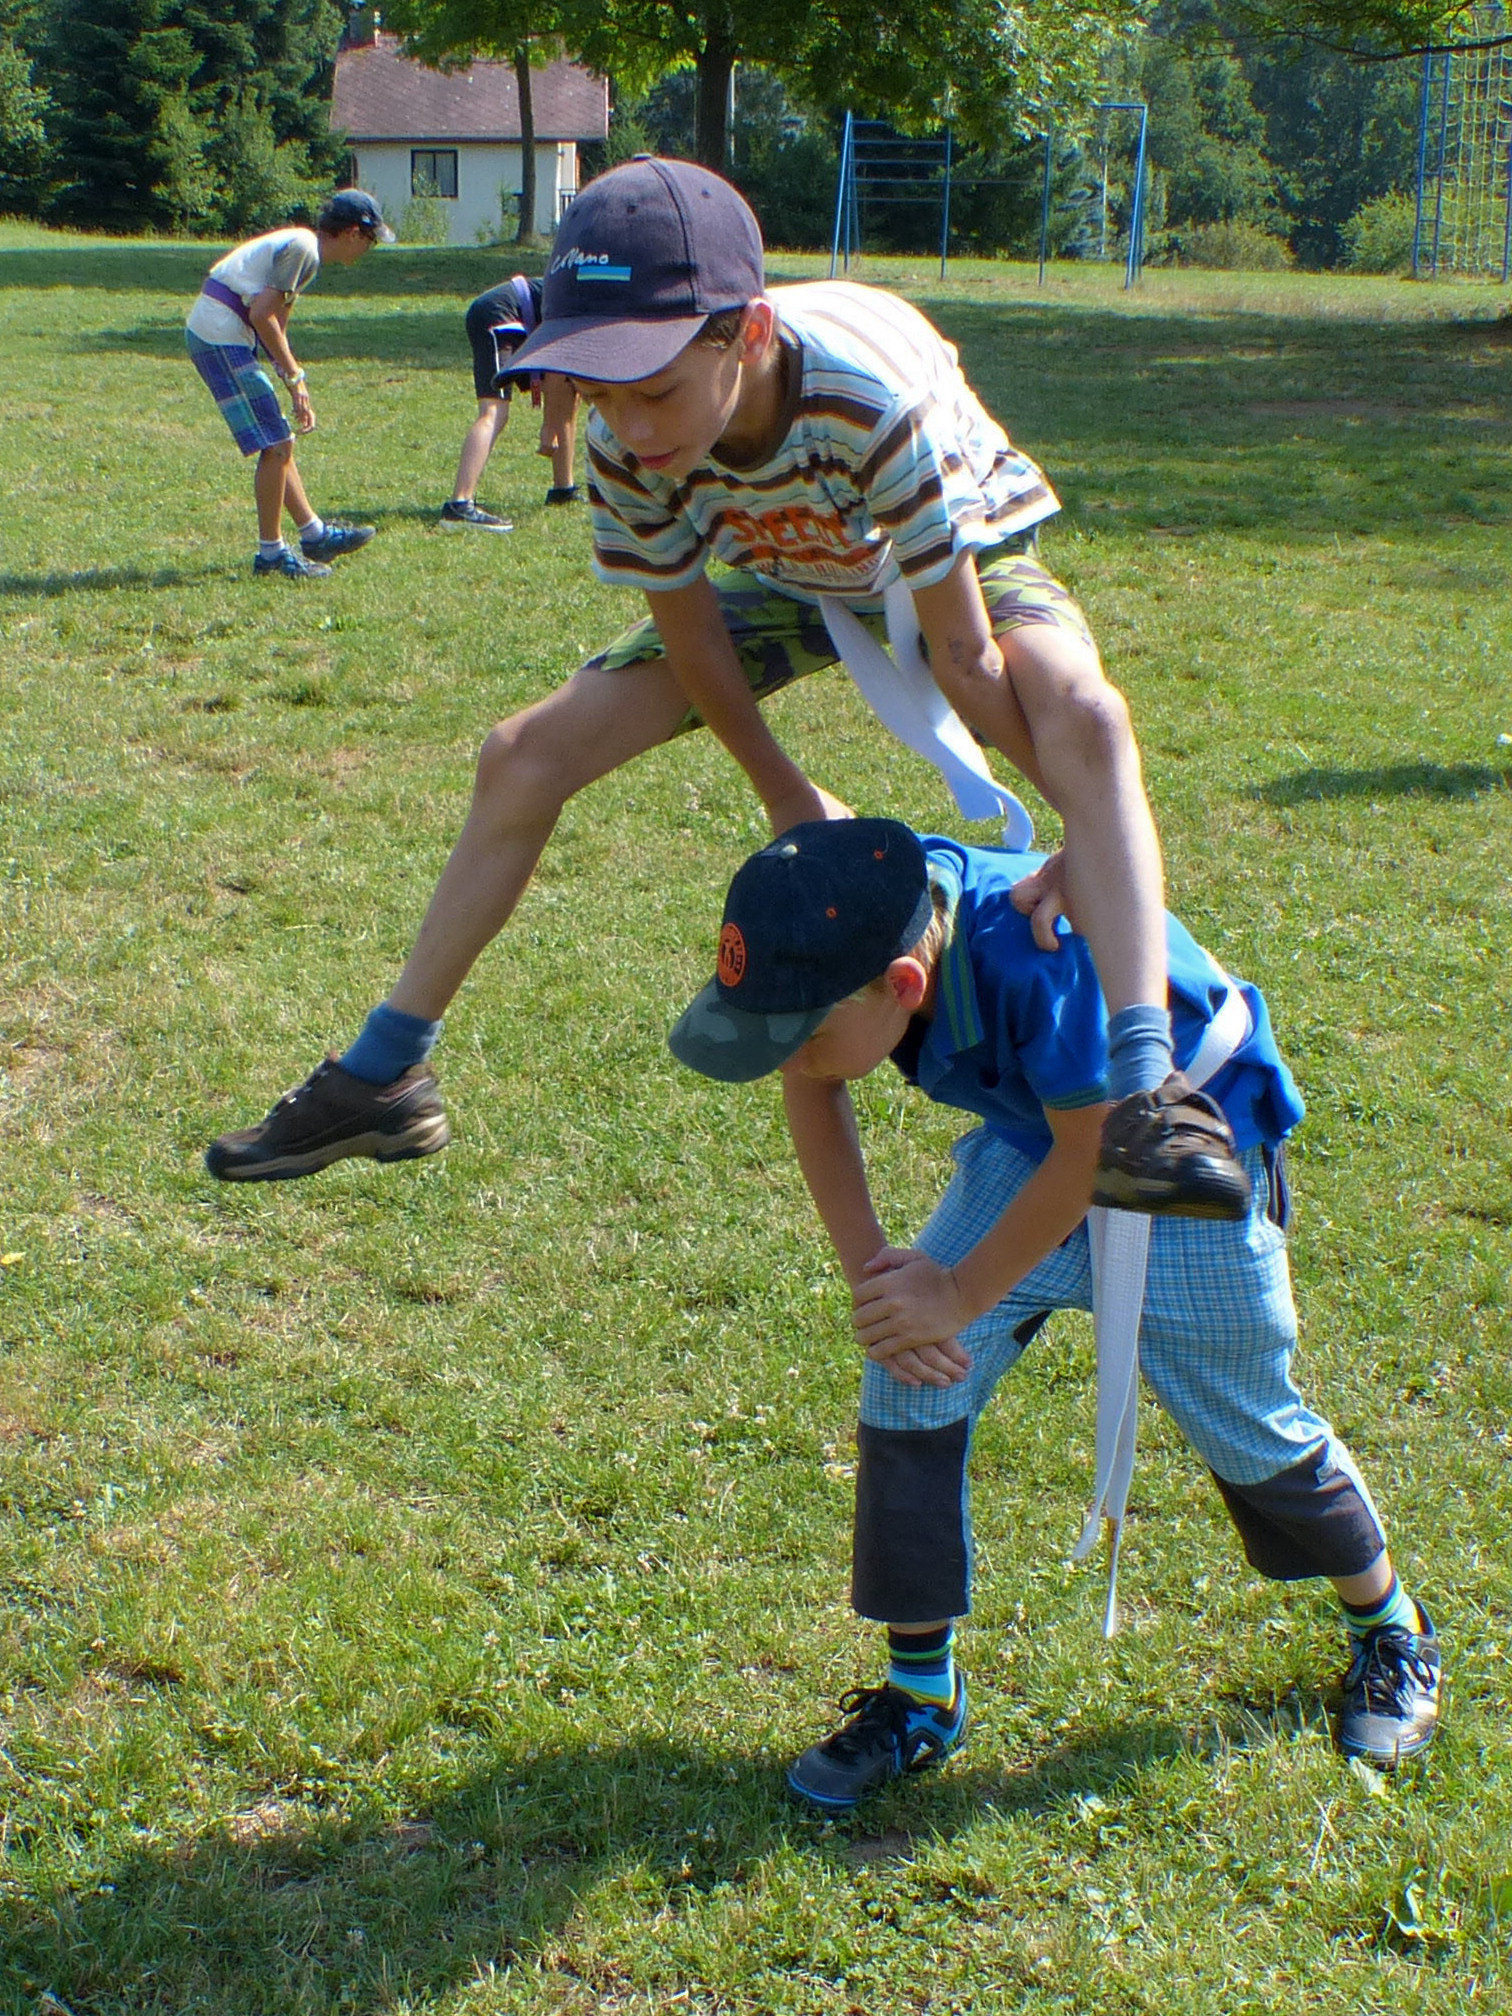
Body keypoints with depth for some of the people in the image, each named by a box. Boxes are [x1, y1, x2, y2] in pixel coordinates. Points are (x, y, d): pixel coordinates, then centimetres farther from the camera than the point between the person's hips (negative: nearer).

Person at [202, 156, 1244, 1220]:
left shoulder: (875, 398, -43)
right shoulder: (625, 447, -29)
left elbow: (962, 660, -32)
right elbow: (689, 633, -11)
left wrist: (1087, 831, -26)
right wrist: (786, 794, -1)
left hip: (955, 561, -4)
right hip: (785, 580, 4)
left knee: (1080, 711, -38)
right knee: (525, 756, -4)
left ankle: (1147, 1091, -47)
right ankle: (385, 1077, 10)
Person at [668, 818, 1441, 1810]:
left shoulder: (1040, 951, -43)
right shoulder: (853, 928, -25)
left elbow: (1095, 1154, -28)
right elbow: (811, 1084, -4)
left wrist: (962, 1295, -20)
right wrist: (868, 1264, -10)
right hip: (1030, 1140, 5)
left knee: (1248, 1425, 8)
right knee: (909, 1380, -8)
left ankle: (1389, 1627, 37)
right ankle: (921, 1695, 8)